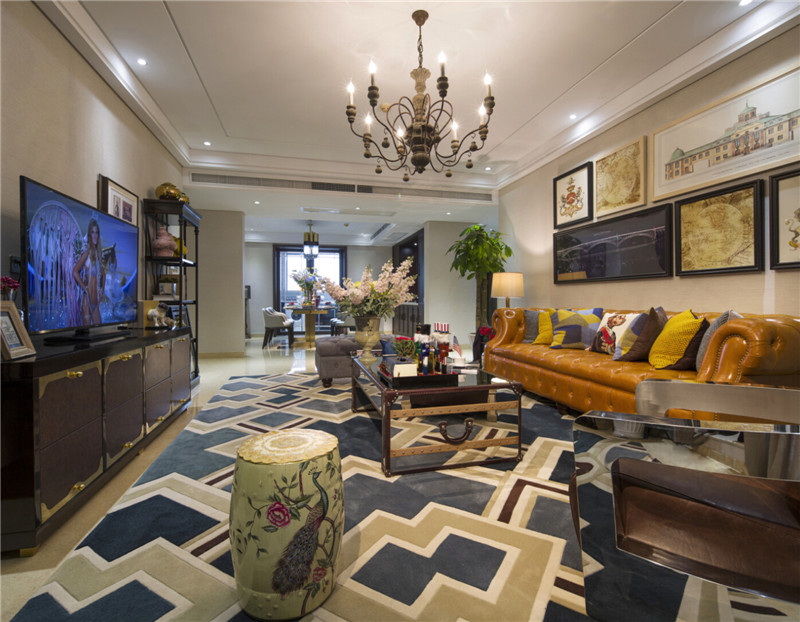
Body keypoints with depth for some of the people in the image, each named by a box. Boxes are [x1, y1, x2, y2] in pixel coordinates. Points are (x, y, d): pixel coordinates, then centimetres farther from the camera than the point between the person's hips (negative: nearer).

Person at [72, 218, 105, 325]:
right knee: (87, 324, -1)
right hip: (87, 298, -7)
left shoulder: (98, 253, 12)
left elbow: (103, 273, 23)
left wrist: (102, 288, 13)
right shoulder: (87, 253, -11)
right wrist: (84, 288, -13)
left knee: (98, 324, 9)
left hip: (96, 299, 7)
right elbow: (75, 272, -19)